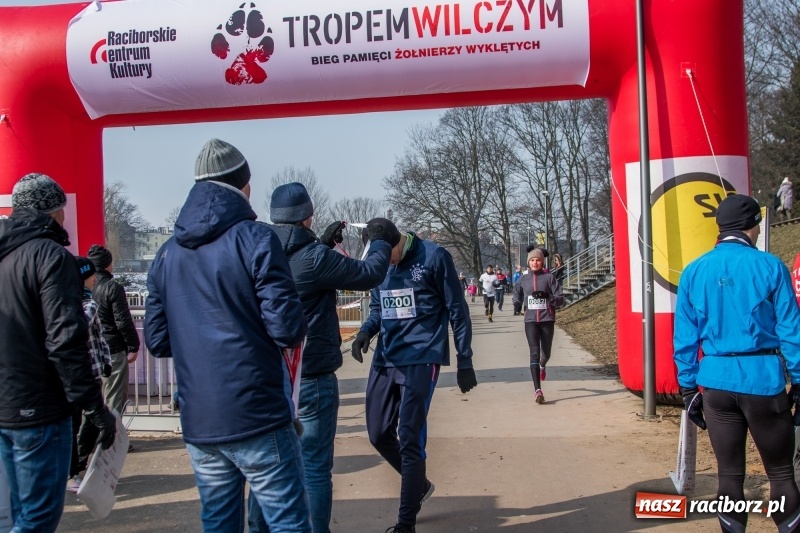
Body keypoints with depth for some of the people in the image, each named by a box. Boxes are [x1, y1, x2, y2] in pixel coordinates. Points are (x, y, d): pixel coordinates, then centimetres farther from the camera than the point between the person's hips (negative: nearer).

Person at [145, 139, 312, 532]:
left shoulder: (167, 253, 9)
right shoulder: (255, 239, -9)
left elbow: (156, 341, 12)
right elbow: (288, 328, -16)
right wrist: (296, 328, 6)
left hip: (198, 424, 6)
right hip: (257, 416, -6)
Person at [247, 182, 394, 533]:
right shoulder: (314, 257, -18)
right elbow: (369, 275, -9)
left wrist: (324, 243, 25)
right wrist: (381, 241, 8)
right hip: (311, 378, -7)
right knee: (314, 467, 3)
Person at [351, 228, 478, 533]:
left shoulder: (433, 257, -10)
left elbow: (457, 311, -5)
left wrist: (464, 361, -4)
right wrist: (366, 331, -4)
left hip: (421, 359, -6)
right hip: (385, 360, 7)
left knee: (409, 440, -7)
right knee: (379, 434, 11)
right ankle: (420, 484, 35)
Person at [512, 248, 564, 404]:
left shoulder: (549, 277, -1)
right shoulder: (524, 278, 6)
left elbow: (560, 299, -4)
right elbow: (517, 294, 24)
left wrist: (547, 296, -22)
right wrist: (517, 302, 2)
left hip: (547, 320, 0)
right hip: (530, 321, 0)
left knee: (546, 353, 13)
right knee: (534, 353, -11)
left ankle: (542, 366, 52)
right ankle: (537, 390, -15)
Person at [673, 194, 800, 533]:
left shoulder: (693, 272, 3)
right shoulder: (769, 266, -6)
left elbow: (684, 337, 5)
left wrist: (688, 387, 12)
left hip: (716, 381, 3)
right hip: (763, 378, -3)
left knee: (729, 472, 12)